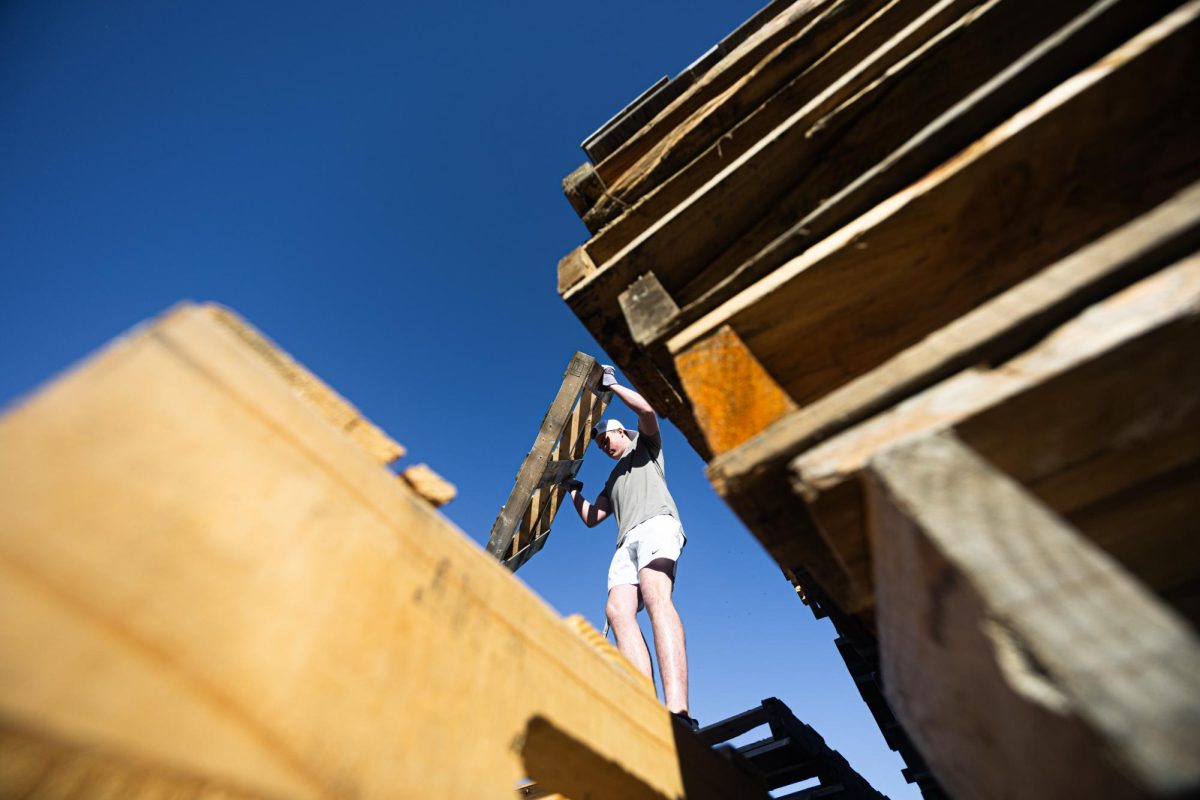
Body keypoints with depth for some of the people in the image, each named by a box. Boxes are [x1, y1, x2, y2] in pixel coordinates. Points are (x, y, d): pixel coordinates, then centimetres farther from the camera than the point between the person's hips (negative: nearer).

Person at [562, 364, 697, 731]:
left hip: (656, 522, -6)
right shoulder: (613, 479, 42)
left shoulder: (645, 444, 25)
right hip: (627, 541, 7)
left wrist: (611, 385, 13)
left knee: (654, 594, -33)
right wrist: (573, 489, 35)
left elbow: (648, 409, 4)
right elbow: (591, 518, 39)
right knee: (618, 610, -21)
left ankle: (679, 715, -48)